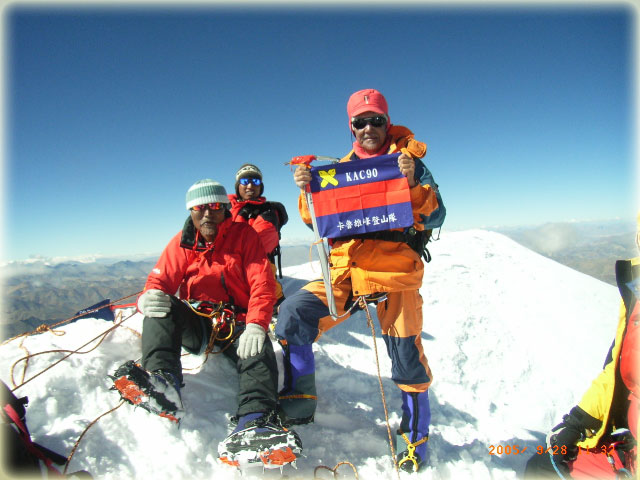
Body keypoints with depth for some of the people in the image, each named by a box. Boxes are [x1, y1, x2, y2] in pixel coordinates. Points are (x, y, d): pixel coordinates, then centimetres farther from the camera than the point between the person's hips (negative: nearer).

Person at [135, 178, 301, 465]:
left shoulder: (244, 235, -1)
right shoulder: (182, 243, 6)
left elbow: (262, 284, -11)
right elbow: (159, 281, 0)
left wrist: (255, 325, -28)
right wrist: (149, 298, -27)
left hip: (238, 323, -2)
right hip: (196, 326, 3)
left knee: (258, 350, -31)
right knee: (161, 308, -23)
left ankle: (255, 419, -49)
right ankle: (163, 379, -39)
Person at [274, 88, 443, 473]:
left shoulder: (409, 159, 7)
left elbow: (435, 213, -3)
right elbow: (319, 222, 10)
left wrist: (413, 183, -20)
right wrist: (308, 192, -8)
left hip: (394, 271, -3)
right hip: (345, 271, 3)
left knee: (406, 357, 2)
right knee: (292, 314, -12)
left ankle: (417, 439, 28)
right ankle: (299, 404, 8)